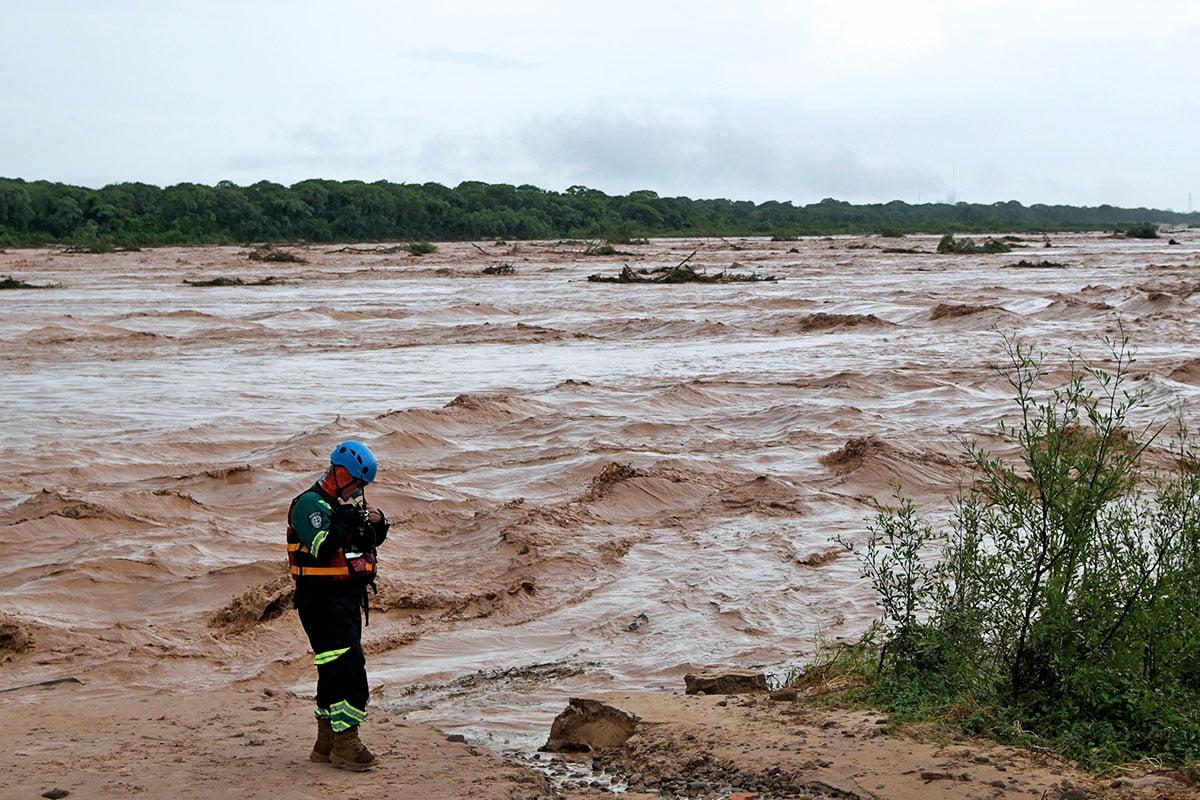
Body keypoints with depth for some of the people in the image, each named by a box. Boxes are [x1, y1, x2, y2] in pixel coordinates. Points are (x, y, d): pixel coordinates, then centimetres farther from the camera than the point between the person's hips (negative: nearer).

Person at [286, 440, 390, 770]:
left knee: (334, 669, 14)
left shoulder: (349, 501, 14)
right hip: (323, 600, -10)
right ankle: (345, 744, -11)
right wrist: (343, 519, -28)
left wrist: (377, 523, 1)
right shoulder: (311, 503, -13)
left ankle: (326, 742, 23)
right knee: (348, 669, -14)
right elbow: (321, 547, -26)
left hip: (348, 598, 10)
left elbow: (372, 542, 20)